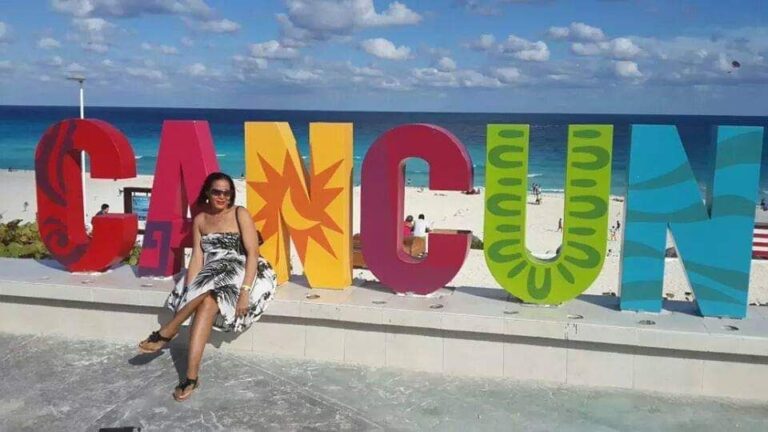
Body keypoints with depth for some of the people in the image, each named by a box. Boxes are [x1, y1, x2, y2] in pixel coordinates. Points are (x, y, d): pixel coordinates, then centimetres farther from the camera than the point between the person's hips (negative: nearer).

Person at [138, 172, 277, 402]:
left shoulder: (240, 214, -5)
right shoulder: (199, 220, 9)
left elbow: (252, 253, -12)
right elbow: (197, 257, 1)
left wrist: (245, 291, -24)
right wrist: (190, 291, -15)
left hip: (241, 273, -4)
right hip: (210, 277, 4)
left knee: (209, 300, -34)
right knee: (207, 301, -30)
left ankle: (167, 332, -13)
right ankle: (191, 376, -33)